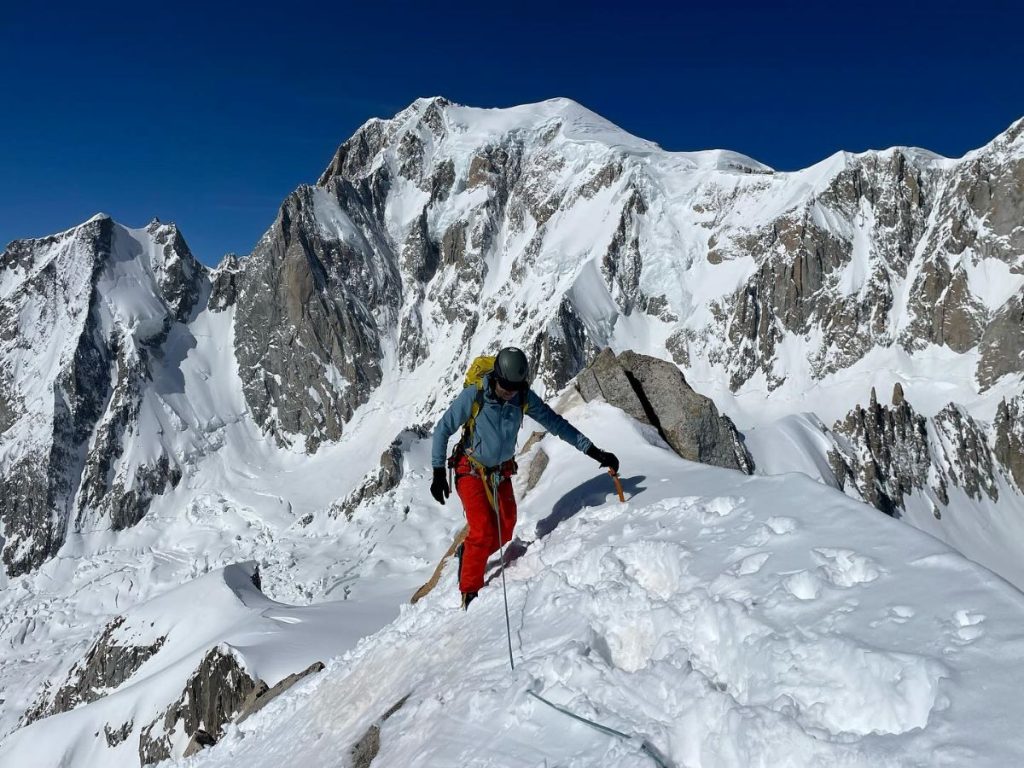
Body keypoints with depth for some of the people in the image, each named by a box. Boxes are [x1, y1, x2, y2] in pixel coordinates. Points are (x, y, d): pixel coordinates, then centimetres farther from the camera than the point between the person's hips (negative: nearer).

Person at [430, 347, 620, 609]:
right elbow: (443, 430, -14)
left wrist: (594, 451, -12)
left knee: (505, 531, 4)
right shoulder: (473, 396, -24)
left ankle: (469, 554, 32)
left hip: (502, 472, 5)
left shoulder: (525, 399, -14)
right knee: (483, 531, -15)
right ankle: (470, 591, 4)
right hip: (471, 472, -4)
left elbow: (556, 424, -8)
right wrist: (438, 474, -15)